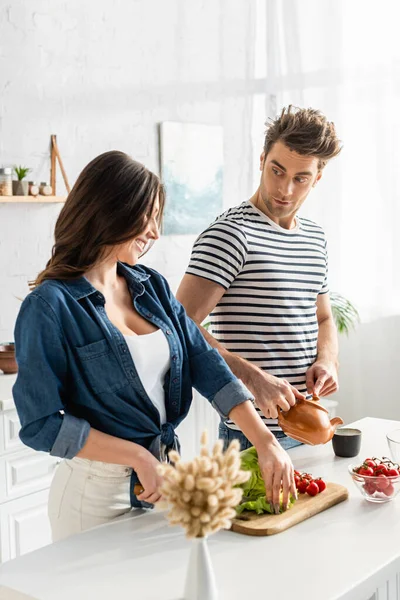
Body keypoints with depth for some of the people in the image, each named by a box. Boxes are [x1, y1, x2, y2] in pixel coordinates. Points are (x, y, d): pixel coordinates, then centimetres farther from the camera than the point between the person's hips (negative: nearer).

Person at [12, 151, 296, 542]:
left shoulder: (152, 286, 3)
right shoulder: (50, 307, -16)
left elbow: (206, 364, -1)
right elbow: (42, 424, -17)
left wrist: (266, 443, -10)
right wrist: (138, 456, -19)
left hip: (162, 477, 6)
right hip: (97, 491, -6)